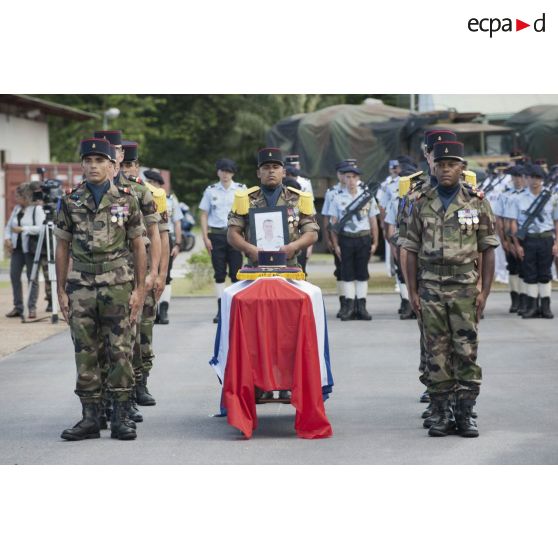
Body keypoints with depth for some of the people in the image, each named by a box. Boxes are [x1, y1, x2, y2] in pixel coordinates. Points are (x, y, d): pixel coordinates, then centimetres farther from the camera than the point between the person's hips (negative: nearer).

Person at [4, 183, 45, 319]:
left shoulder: (37, 209, -8)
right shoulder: (16, 208, 14)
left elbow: (40, 228, -18)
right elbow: (9, 225, 19)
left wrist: (23, 229, -20)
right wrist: (7, 238, 2)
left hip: (31, 249, -7)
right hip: (17, 247, 7)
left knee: (32, 277, -2)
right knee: (14, 276, 2)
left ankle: (32, 308, 2)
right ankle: (18, 307, 9)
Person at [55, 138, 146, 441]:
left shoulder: (126, 200, 3)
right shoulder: (69, 202, 6)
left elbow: (138, 246, 5)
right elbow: (62, 248, 9)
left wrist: (139, 289, 0)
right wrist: (61, 291, 5)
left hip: (119, 286, -1)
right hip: (81, 288, 1)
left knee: (121, 352, -2)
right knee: (85, 354, 3)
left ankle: (120, 417, 3)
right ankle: (90, 417, 9)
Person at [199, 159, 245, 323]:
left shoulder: (241, 189, 5)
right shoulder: (211, 191, 8)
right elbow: (204, 215, 9)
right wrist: (205, 237, 0)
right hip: (216, 234, 1)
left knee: (236, 272, -4)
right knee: (219, 273, 2)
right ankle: (220, 309, 3)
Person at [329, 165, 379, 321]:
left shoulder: (367, 197, 4)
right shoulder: (338, 198, 2)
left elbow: (373, 221, 7)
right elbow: (334, 223, 3)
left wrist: (375, 242, 3)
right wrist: (336, 245, -1)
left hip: (364, 238, 1)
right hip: (346, 239, 0)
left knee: (362, 273, 5)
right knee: (347, 273, 1)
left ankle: (361, 306, 8)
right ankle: (349, 306, 4)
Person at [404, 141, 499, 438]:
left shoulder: (477, 203, 3)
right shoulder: (422, 204, 7)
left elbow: (488, 249, 3)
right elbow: (412, 251, 8)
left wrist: (485, 291, -4)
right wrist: (412, 291, 2)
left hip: (465, 287, -1)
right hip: (431, 288, 1)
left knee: (467, 352, -3)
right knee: (436, 353, 2)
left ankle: (465, 413, 4)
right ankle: (442, 414, 7)